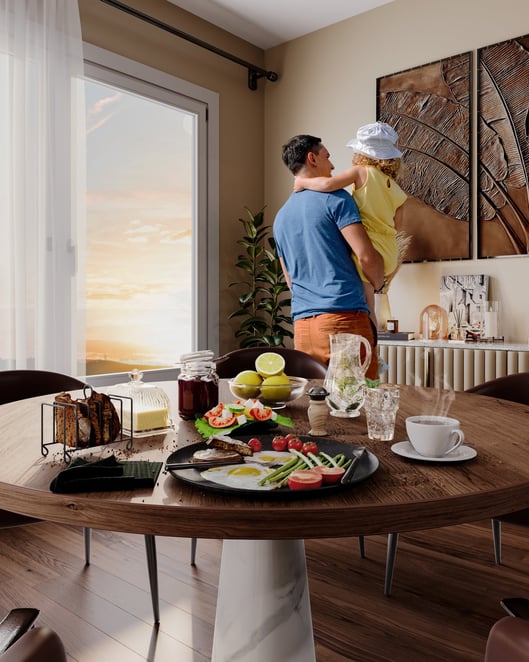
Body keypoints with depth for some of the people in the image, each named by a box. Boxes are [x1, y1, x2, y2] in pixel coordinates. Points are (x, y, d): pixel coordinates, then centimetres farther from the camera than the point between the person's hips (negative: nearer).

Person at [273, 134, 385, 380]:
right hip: (343, 318, -6)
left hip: (302, 325, 7)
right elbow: (365, 255, -11)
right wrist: (379, 284, 8)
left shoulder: (280, 217, 19)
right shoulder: (335, 198, -2)